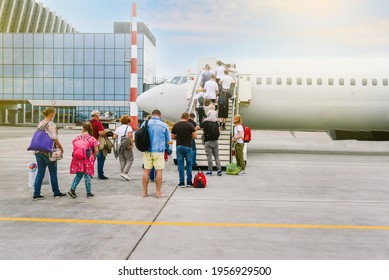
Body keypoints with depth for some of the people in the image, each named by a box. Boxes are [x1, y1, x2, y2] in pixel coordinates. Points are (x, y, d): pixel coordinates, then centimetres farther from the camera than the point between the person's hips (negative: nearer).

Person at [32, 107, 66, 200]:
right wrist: (61, 147, -7)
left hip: (38, 151, 7)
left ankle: (36, 194, 8)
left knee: (40, 173, 10)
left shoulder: (40, 123, 11)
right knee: (53, 173, 7)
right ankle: (56, 192, 18)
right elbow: (54, 138, -19)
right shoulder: (50, 124, -13)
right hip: (48, 152, -7)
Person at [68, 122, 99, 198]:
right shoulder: (92, 139, -6)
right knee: (87, 176, 8)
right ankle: (88, 192, 15)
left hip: (78, 159, 2)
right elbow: (96, 150, -5)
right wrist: (93, 157, 12)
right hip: (88, 159, -2)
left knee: (78, 175, 15)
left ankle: (72, 189, 3)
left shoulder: (78, 138, 0)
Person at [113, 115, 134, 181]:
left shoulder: (118, 128, 12)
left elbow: (114, 137, 4)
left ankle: (122, 173, 15)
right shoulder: (129, 127, -4)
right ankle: (125, 173, -9)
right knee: (130, 160, 2)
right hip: (127, 146, -6)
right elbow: (130, 136, -19)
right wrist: (132, 143, -13)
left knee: (122, 161, 12)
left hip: (119, 145, 6)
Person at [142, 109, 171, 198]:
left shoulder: (145, 124, 2)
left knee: (146, 171, 8)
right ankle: (158, 192, 7)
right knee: (159, 171, 3)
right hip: (159, 151, -2)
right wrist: (167, 147, 26)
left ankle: (144, 192, 13)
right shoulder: (164, 125, -2)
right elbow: (168, 139, 7)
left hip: (147, 151, 2)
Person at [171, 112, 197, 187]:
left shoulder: (175, 125, 0)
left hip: (179, 146, 1)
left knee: (180, 164, 6)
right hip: (188, 146, -1)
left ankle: (182, 182, 7)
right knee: (189, 164, 10)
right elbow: (195, 136, -8)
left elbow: (172, 137, 2)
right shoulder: (190, 125, -6)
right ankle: (189, 182, 12)